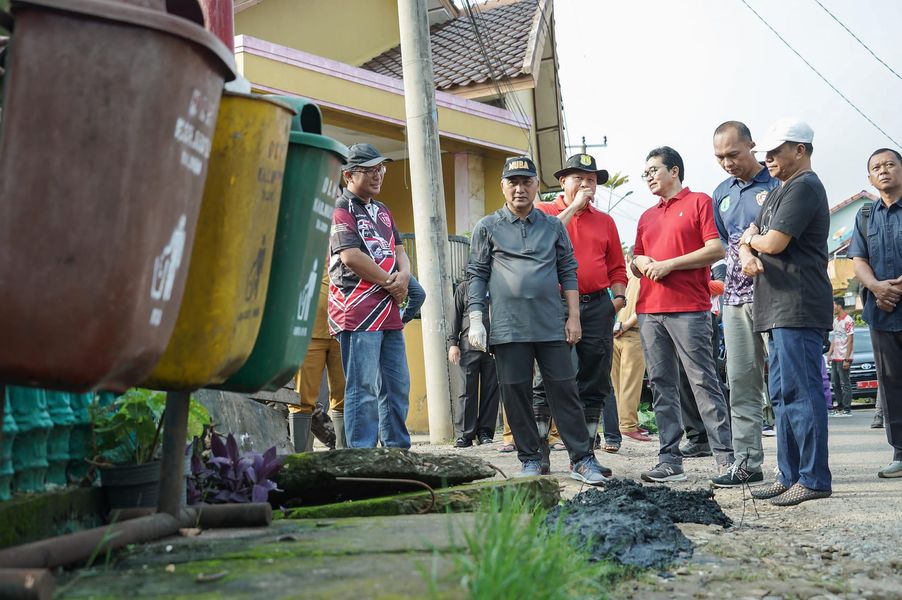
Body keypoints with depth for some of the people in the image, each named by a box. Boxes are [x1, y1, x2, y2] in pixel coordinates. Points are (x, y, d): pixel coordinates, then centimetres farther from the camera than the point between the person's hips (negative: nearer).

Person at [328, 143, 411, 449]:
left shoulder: (382, 211, 22)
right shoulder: (341, 209, -6)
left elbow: (399, 251, 21)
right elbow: (351, 256, -16)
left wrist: (404, 276, -3)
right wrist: (391, 283, -7)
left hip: (389, 310, 9)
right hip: (357, 311, -9)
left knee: (397, 385, 12)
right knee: (364, 388, -9)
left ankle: (398, 449, 21)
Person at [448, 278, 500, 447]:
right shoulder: (464, 287, 14)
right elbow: (456, 316, 11)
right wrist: (452, 343, 2)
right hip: (468, 346, -1)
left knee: (490, 389, 0)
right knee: (468, 390, -3)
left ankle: (485, 432, 7)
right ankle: (467, 434, 0)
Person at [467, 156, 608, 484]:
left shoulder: (553, 226, 12)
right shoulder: (487, 228, 8)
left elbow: (568, 272, 13)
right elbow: (477, 275, 7)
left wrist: (573, 316, 6)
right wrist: (476, 320, -1)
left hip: (552, 326, 1)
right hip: (508, 328, -1)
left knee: (565, 391, 0)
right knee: (515, 395, 2)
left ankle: (582, 459, 5)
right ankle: (530, 460, 13)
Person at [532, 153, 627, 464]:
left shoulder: (605, 221, 18)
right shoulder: (543, 212, 7)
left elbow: (617, 268, 19)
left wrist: (619, 297, 2)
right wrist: (573, 207, -9)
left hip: (597, 307, 4)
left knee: (595, 385, 4)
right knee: (547, 382, -6)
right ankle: (538, 452, 0)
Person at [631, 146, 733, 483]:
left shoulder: (699, 202, 3)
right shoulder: (647, 217, 22)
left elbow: (716, 250, -7)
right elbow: (635, 261, 26)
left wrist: (669, 264, -11)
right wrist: (641, 263, 1)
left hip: (689, 309, -6)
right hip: (649, 311, 7)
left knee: (703, 382, -8)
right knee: (661, 386, 4)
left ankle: (726, 457, -4)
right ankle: (670, 461, 7)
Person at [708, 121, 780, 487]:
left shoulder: (777, 183, -2)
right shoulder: (722, 193, 17)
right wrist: (746, 252, 1)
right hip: (736, 296, 6)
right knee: (741, 383, 6)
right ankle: (747, 463, 11)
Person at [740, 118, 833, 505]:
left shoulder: (803, 187, -9)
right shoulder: (780, 191, 23)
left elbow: (775, 242, -18)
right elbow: (750, 237, 20)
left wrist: (752, 239, 4)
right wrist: (747, 254, -4)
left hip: (799, 309, -11)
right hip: (779, 309, 11)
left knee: (801, 393, -10)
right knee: (782, 395, 12)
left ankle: (814, 479, -8)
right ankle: (790, 476, 18)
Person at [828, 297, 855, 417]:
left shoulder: (848, 321, -11)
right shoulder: (835, 320, 15)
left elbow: (850, 341, -14)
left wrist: (846, 359, -17)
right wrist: (829, 353, 12)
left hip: (843, 358, -9)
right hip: (835, 358, 9)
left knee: (845, 384, -4)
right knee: (835, 384, 12)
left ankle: (847, 409, 0)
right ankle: (841, 405, 21)